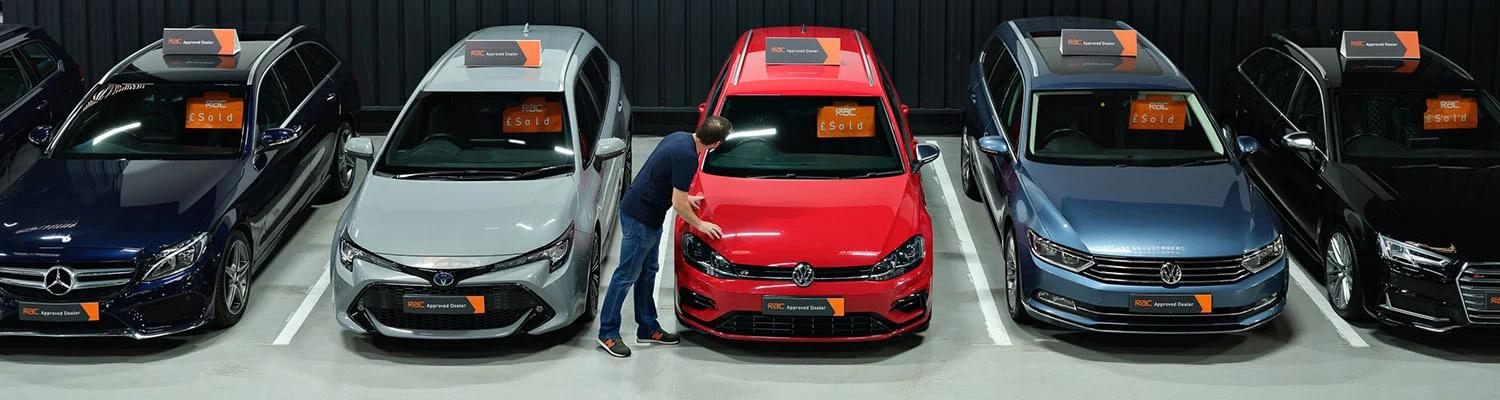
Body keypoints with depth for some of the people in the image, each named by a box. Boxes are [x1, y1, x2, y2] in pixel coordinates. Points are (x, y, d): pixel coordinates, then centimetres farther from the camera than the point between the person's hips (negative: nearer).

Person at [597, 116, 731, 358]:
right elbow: (678, 204, -21)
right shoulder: (687, 157, -26)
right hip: (640, 219, -10)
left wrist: (685, 197, 27)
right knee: (627, 275, -2)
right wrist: (700, 224, -7)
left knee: (648, 272, 16)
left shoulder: (680, 138, 3)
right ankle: (607, 333, 6)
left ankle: (648, 328, 25)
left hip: (648, 216, 10)